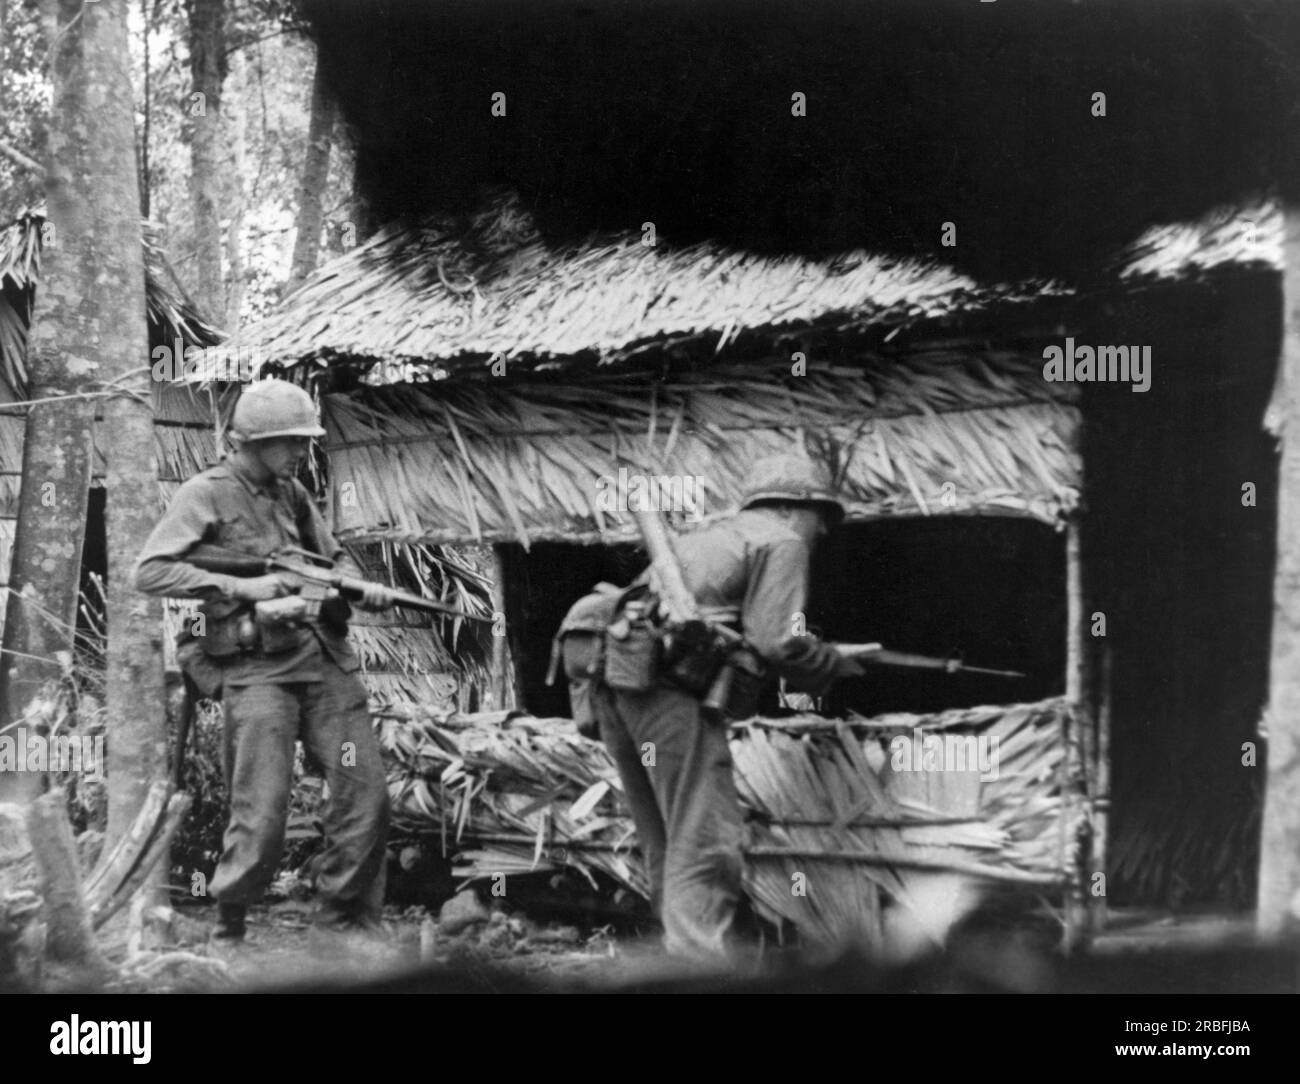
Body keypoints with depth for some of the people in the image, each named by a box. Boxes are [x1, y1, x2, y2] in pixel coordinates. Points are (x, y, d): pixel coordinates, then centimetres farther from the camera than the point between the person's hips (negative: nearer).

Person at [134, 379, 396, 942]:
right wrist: (241, 587, -18)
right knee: (262, 813, -10)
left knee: (365, 793, 2)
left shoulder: (291, 492, 15)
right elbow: (149, 571, -13)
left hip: (325, 657, 7)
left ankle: (345, 927, 15)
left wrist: (363, 587, 5)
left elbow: (332, 555, 27)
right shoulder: (206, 494, -4)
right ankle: (227, 932, 9)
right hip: (256, 668, -6)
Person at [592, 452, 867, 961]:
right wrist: (838, 665, 11)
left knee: (666, 848, 14)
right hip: (666, 685, -9)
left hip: (611, 681, 9)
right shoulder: (782, 541, 5)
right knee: (705, 848, -9)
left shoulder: (710, 536, 31)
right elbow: (778, 644, -7)